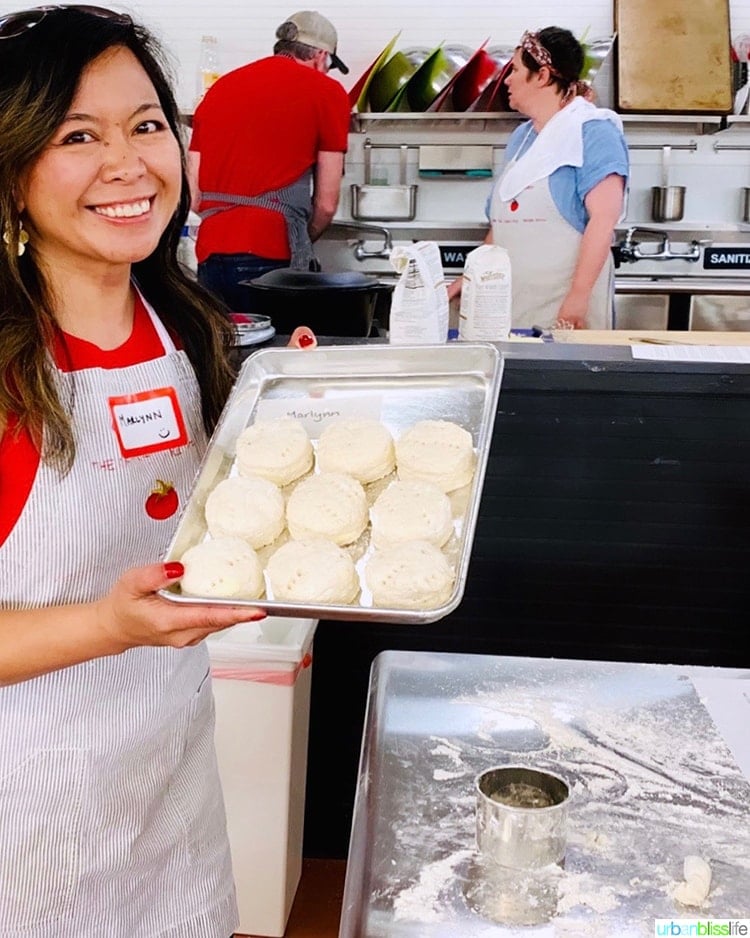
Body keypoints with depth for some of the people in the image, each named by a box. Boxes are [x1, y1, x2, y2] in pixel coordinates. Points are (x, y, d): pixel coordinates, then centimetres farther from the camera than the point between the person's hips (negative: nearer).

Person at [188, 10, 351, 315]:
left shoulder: (220, 87, 18)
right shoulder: (327, 92, 5)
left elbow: (193, 198, 15)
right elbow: (326, 204, 4)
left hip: (211, 257, 5)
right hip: (270, 260, -5)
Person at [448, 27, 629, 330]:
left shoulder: (592, 132, -8)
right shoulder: (521, 136, 16)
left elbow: (603, 219, -17)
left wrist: (578, 297, -22)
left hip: (563, 302, -7)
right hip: (512, 298, 7)